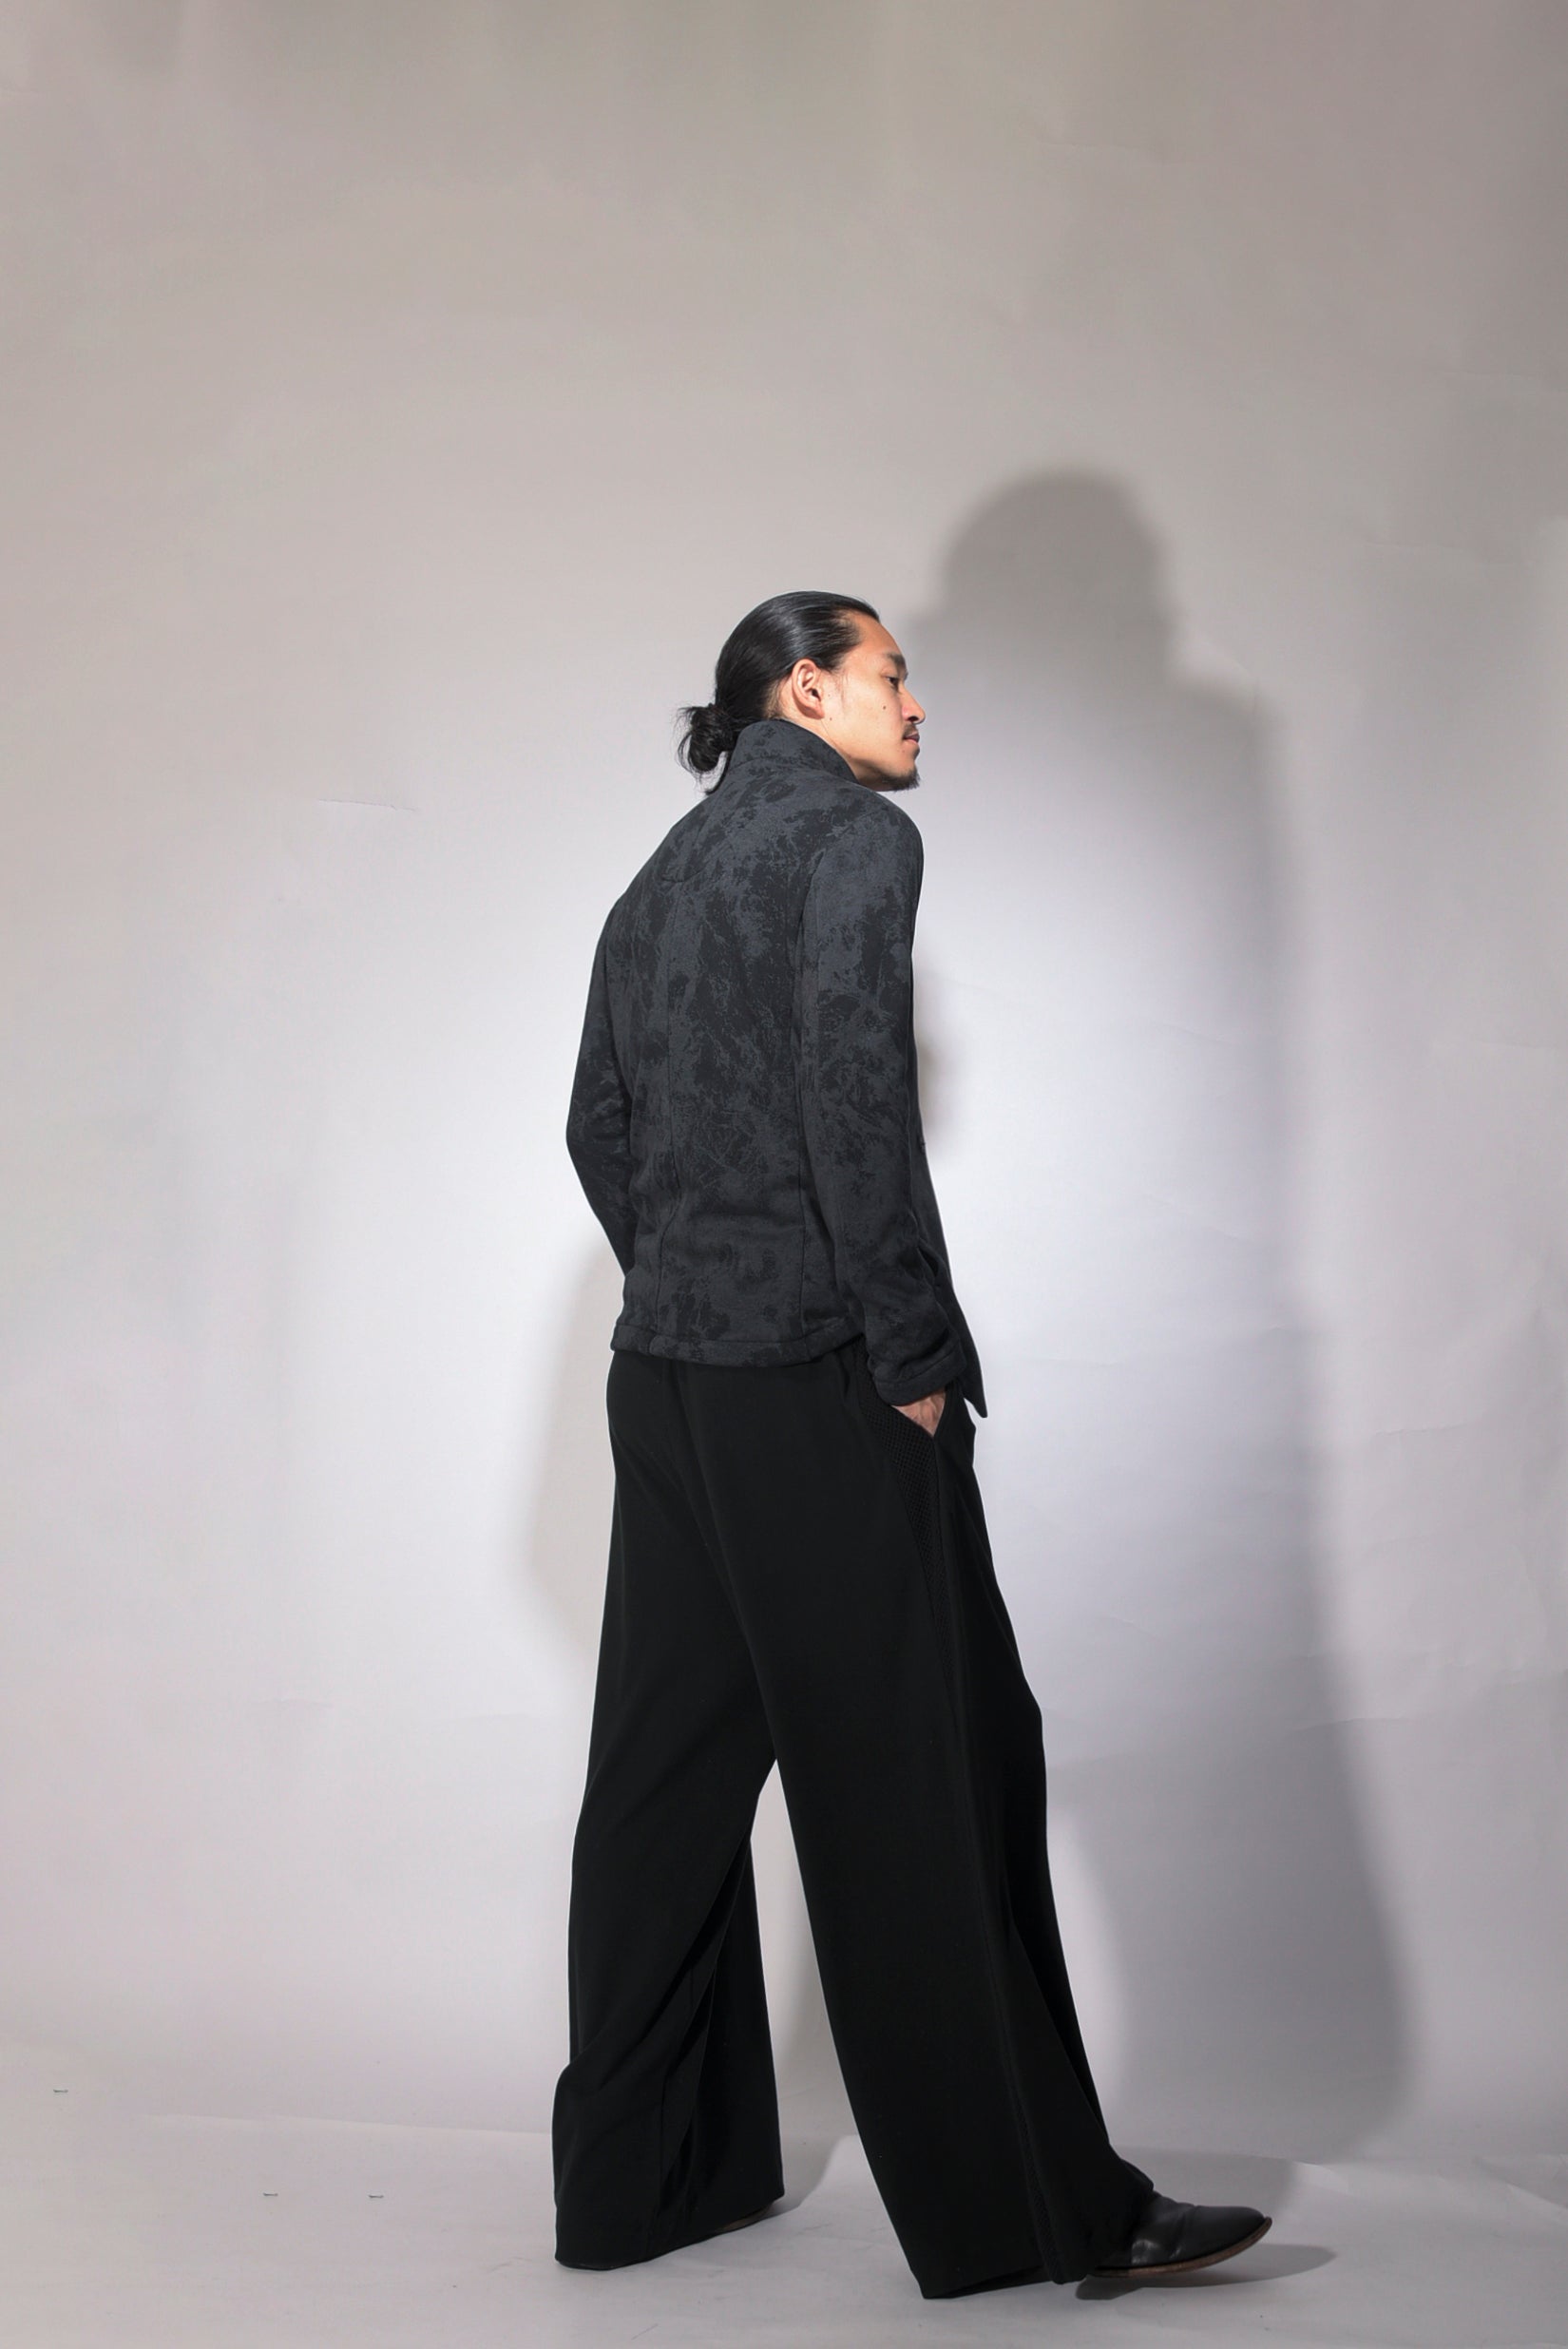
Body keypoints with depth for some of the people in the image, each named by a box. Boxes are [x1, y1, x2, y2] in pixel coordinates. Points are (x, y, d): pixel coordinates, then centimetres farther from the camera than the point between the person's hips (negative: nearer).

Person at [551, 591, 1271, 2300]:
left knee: (669, 1774, 11)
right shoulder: (853, 833, -5)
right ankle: (1032, 2207, 4)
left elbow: (600, 1129, 17)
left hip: (666, 1378, 8)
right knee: (927, 1779, -3)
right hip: (818, 1384, -8)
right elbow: (856, 1102, -16)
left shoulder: (661, 877, 19)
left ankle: (642, 2178, 19)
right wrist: (917, 1356, -13)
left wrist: (688, 1293, 16)